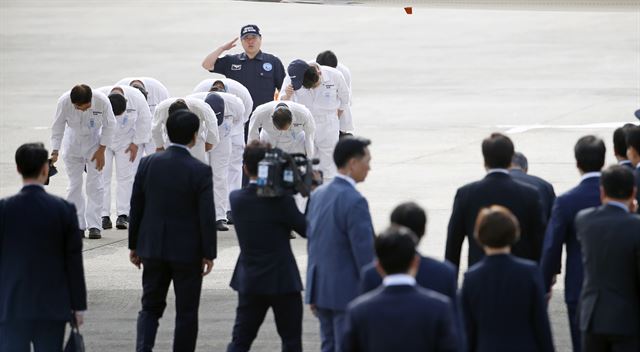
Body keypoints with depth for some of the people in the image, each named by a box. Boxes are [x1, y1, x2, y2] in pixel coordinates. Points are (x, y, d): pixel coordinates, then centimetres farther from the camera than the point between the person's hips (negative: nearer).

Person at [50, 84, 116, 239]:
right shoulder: (64, 102, -28)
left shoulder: (102, 101, -30)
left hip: (94, 140, -1)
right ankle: (78, 225, 11)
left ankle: (94, 225, -1)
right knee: (74, 184, 3)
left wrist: (101, 150, -11)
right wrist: (55, 152, -15)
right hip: (73, 140, 1)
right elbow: (57, 127, -14)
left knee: (94, 184, -5)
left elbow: (109, 126, -13)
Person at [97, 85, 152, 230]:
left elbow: (144, 121, -9)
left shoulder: (137, 98, -25)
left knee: (125, 177, -4)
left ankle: (123, 215, -3)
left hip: (125, 141, 1)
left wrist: (136, 143, -6)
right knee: (102, 176, -7)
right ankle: (104, 215, -5)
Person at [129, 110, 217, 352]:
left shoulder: (148, 164, -3)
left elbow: (136, 207, 3)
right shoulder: (200, 171, -14)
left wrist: (134, 246, 12)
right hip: (188, 251, -3)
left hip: (153, 249, 3)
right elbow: (207, 216, -12)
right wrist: (208, 254, -3)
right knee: (186, 312, 8)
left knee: (151, 307, 12)